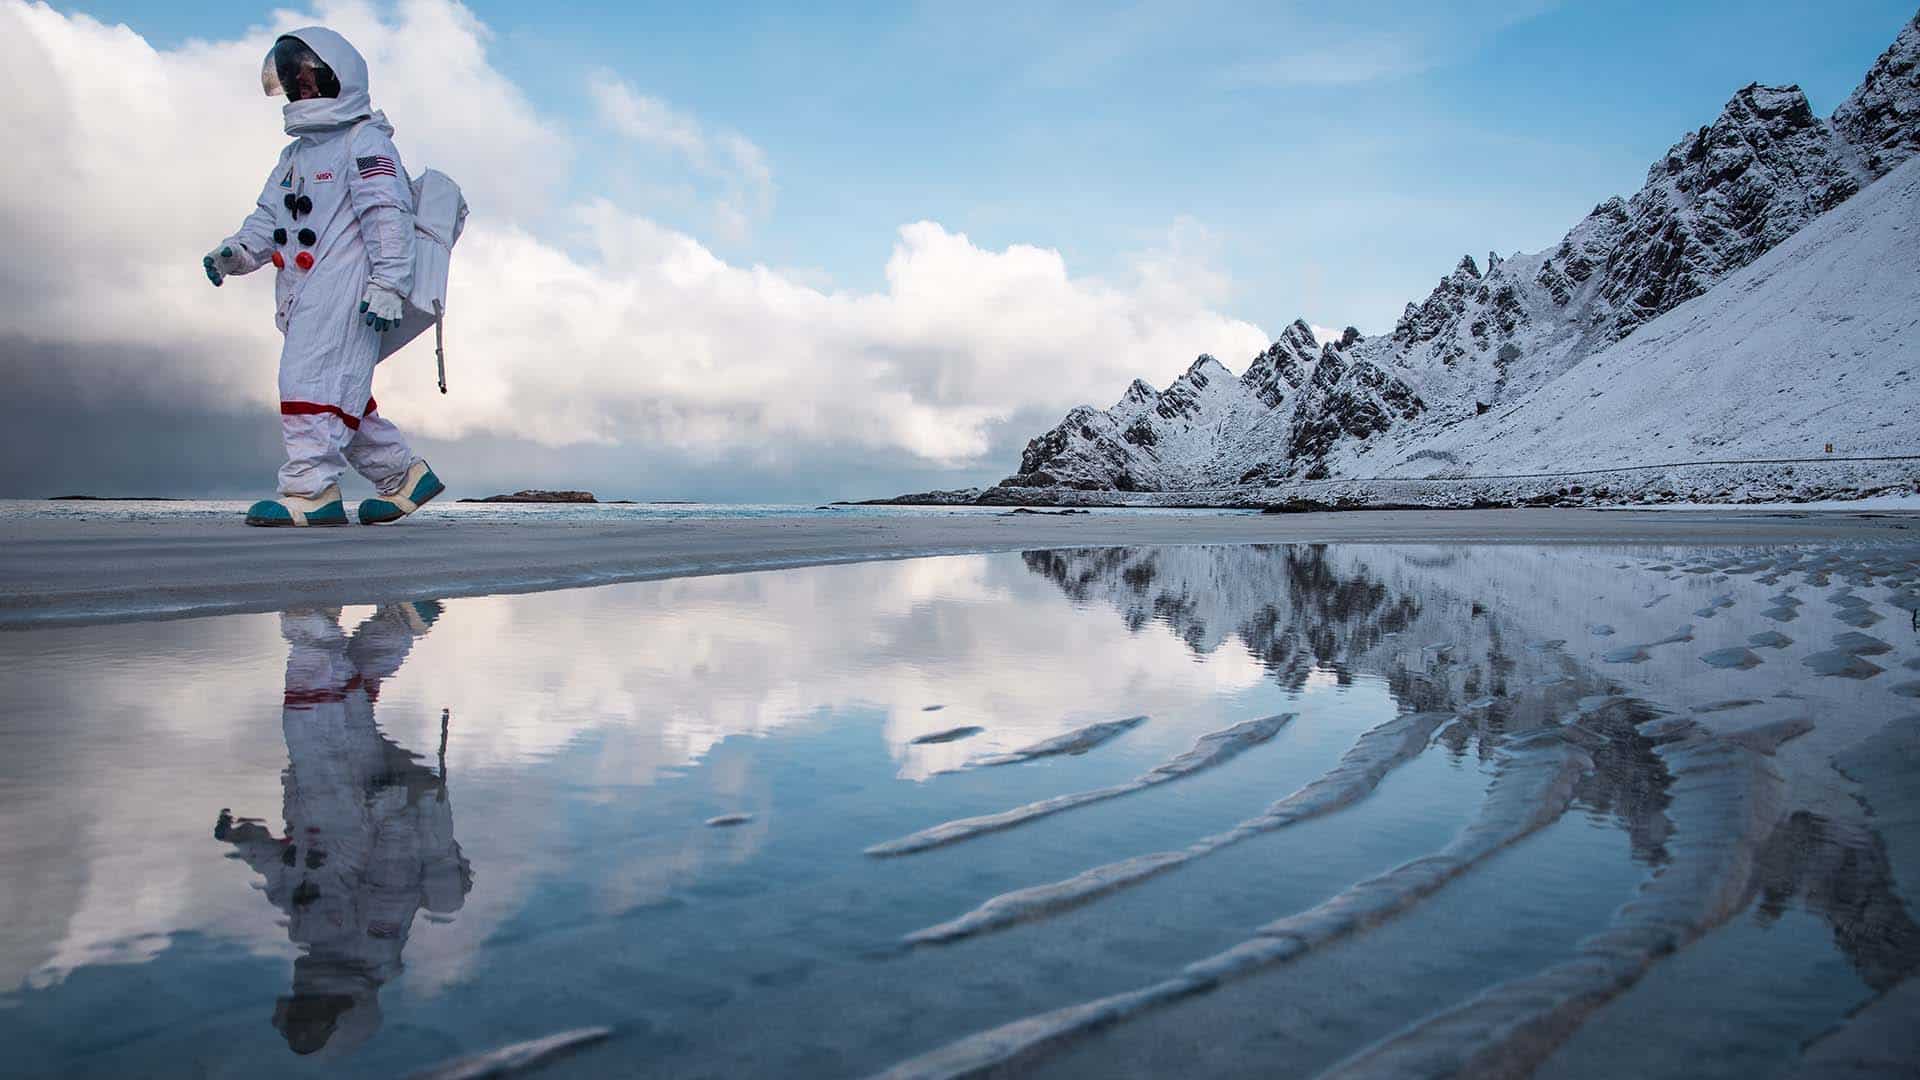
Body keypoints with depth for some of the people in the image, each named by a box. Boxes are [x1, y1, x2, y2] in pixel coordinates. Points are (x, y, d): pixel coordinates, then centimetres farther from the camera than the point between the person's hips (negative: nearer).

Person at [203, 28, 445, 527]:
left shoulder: (364, 140, 0)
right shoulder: (295, 154, 27)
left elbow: (388, 216, -11)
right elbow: (268, 216, 23)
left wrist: (387, 284, -20)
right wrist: (237, 250, 3)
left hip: (344, 288, -9)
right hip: (306, 297, 9)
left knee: (312, 383, -16)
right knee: (343, 395, 9)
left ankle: (311, 492, -17)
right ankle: (405, 476, 17)